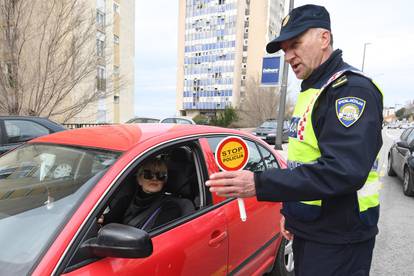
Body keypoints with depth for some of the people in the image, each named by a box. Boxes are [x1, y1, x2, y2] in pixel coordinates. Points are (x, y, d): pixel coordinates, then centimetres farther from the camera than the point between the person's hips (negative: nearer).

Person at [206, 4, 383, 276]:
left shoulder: (352, 89, -18)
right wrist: (290, 209, 15)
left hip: (337, 239, -8)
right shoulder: (312, 91, 10)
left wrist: (259, 185, -33)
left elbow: (345, 170, -29)